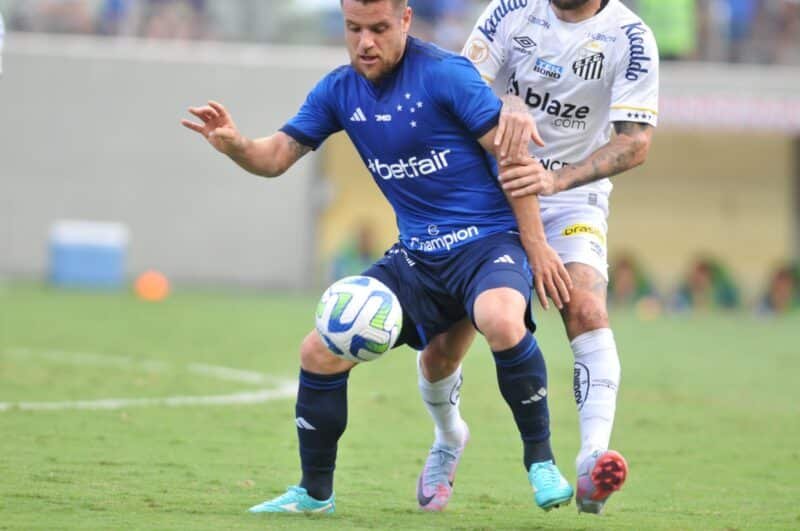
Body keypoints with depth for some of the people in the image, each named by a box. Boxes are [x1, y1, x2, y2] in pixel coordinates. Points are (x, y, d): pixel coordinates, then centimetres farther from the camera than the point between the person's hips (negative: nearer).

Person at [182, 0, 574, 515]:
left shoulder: (444, 74, -16)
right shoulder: (340, 90, 3)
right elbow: (276, 157, 5)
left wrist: (536, 245, -13)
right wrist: (236, 145, -19)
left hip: (488, 240, -6)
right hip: (418, 255, 6)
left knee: (502, 320, -38)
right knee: (320, 351, -4)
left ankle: (541, 462, -18)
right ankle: (315, 492, 15)